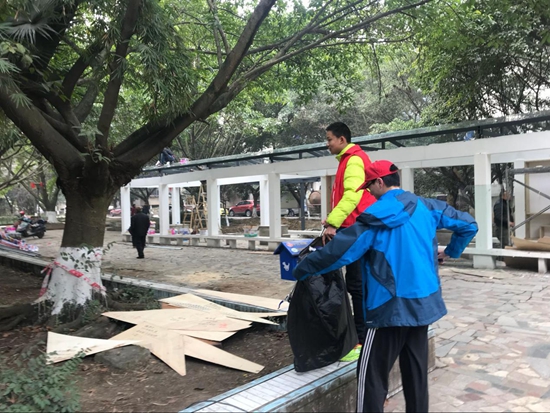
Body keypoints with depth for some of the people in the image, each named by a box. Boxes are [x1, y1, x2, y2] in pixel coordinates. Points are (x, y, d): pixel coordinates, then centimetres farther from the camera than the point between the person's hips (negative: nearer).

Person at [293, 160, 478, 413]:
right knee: (416, 370, 17)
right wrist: (451, 252, 27)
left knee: (372, 374, 1)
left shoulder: (377, 215, -12)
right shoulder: (427, 207, 5)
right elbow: (468, 224, 16)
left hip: (392, 306, -7)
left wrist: (301, 271, -6)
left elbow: (340, 250, -16)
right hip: (424, 302, 7)